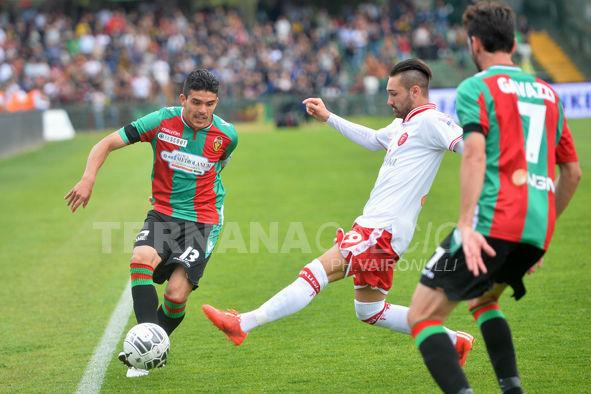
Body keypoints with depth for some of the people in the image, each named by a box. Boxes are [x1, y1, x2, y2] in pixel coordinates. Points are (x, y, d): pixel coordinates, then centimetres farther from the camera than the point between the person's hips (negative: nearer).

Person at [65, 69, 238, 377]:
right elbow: (107, 144, -6)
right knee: (141, 259, -31)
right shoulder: (162, 121, -9)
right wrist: (88, 179, -20)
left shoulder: (227, 135, -5)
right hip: (162, 215, 1)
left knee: (176, 294, -16)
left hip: (202, 222, -1)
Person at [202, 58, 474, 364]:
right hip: (373, 226, 11)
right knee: (369, 312, 16)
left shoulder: (430, 121, -10)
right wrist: (328, 118, 36)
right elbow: (372, 140, 37)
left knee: (315, 275, -15)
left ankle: (243, 324, -17)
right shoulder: (403, 123, 19)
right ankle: (454, 341, 22)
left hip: (382, 230, -11)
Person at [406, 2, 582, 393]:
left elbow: (475, 153, -17)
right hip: (538, 229, 7)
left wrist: (466, 224, -23)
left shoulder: (475, 88, 1)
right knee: (483, 300, 32)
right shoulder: (547, 92, 21)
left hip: (493, 222, -7)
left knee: (422, 315, -2)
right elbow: (573, 172, 24)